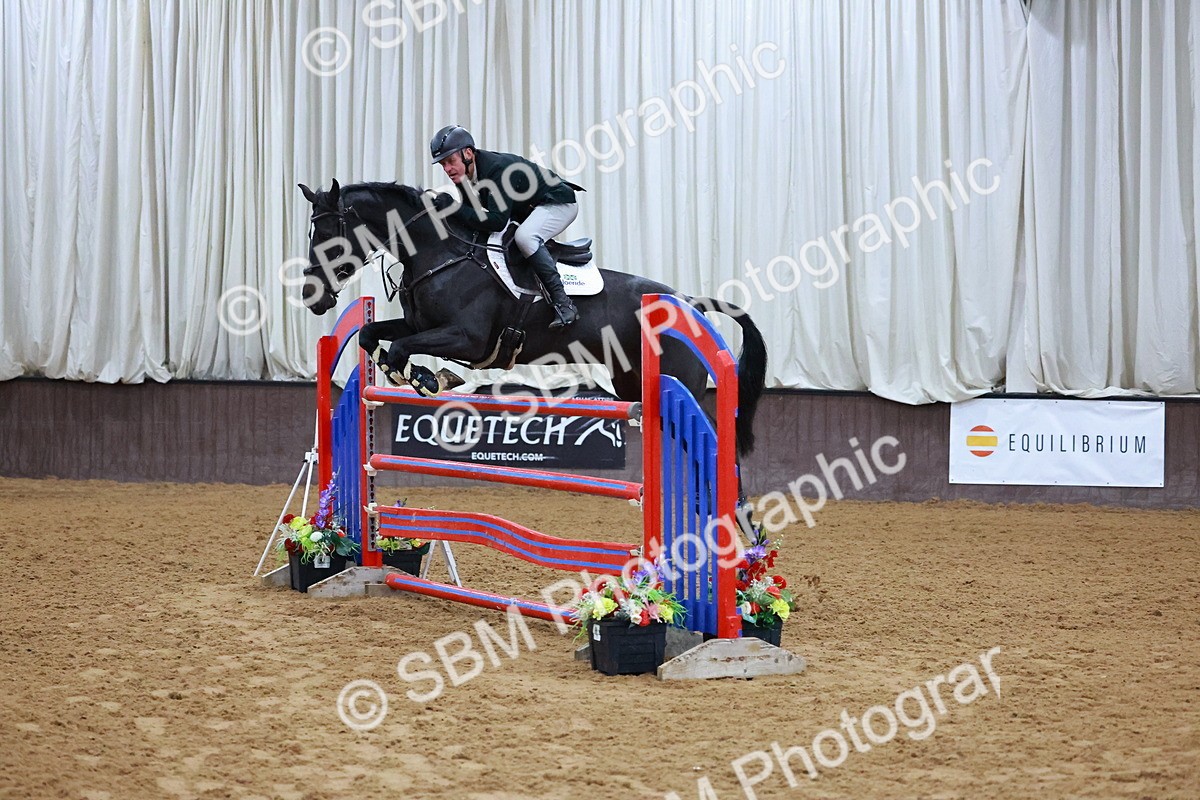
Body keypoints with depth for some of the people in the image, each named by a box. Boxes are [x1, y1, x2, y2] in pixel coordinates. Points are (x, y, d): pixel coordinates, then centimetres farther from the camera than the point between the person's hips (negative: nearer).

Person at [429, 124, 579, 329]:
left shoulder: (498, 168, -32)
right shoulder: (465, 176, -5)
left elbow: (497, 220, -40)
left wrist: (454, 210, -39)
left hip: (558, 203, -10)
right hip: (527, 212, 10)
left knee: (524, 237, -34)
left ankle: (563, 304, -32)